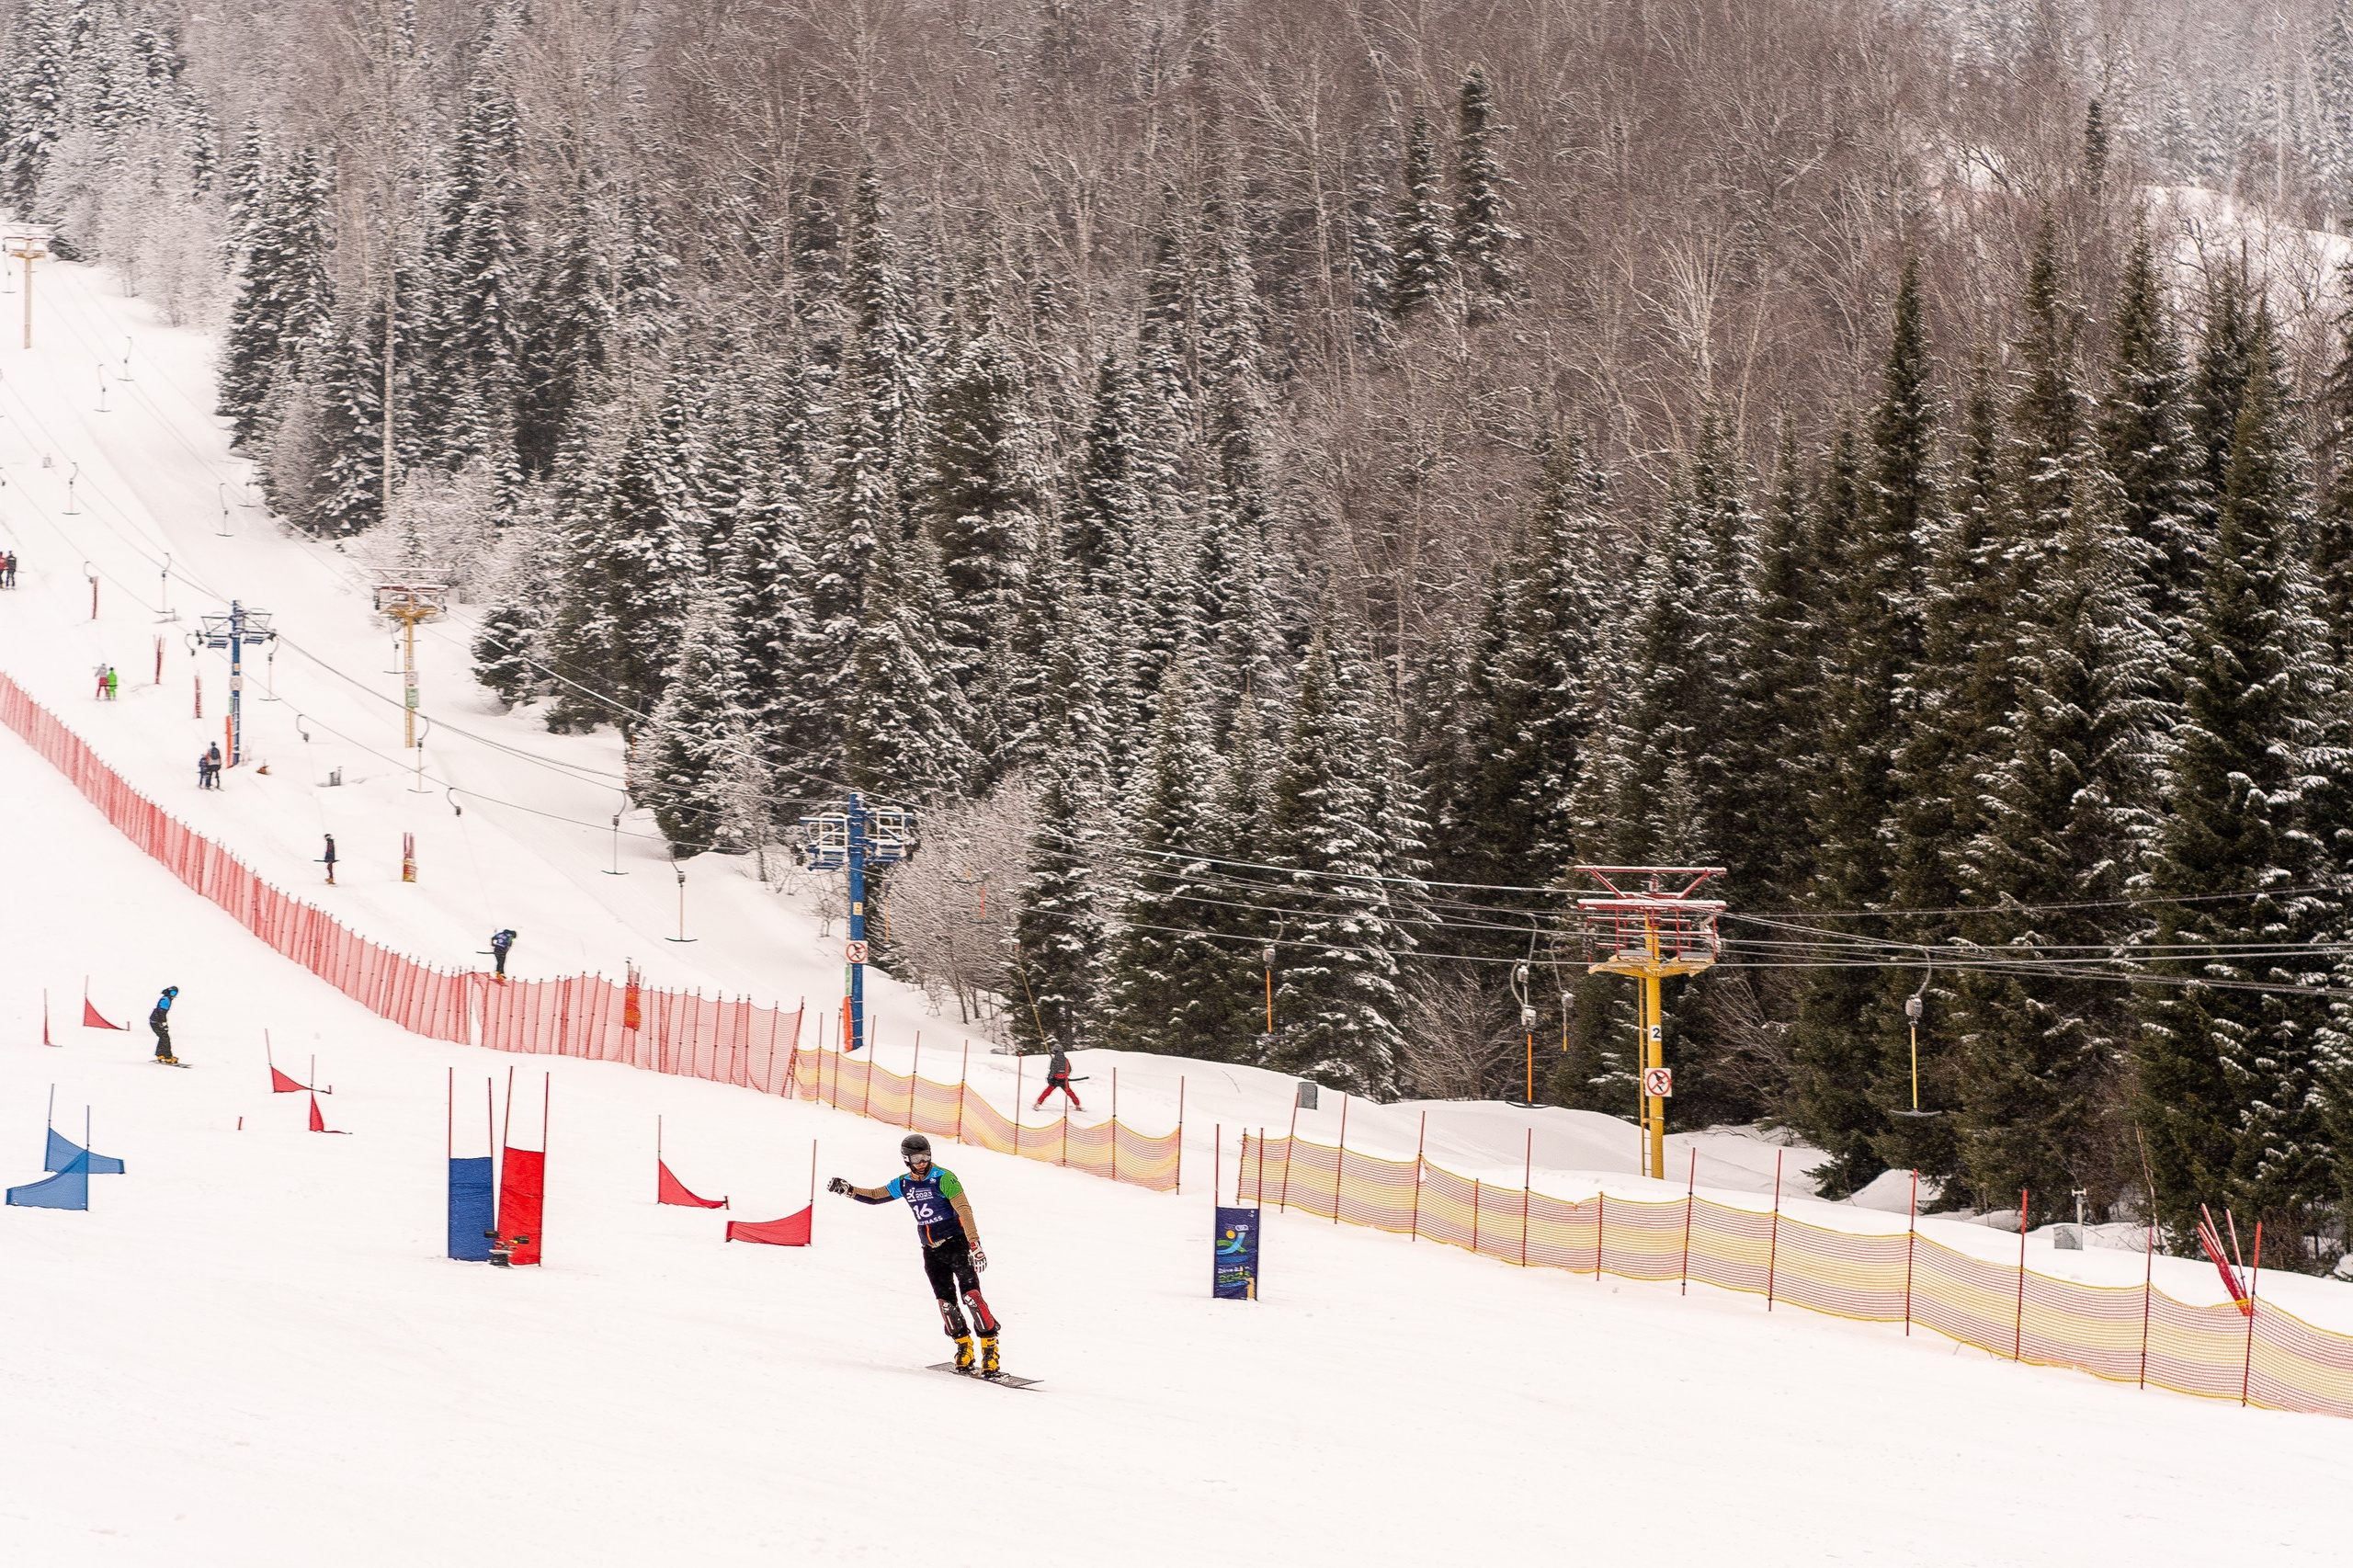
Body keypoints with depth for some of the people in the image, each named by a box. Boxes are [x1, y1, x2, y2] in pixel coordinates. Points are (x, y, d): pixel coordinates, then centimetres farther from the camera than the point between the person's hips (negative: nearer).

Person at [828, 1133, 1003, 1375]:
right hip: (932, 1251, 6)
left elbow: (964, 1211, -19)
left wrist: (975, 1245, -27)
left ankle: (990, 1345, -13)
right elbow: (875, 1196, 20)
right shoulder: (904, 1184, 7)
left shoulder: (944, 1179, -12)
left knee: (971, 1295, -17)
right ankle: (963, 1347, 9)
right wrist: (847, 1189, 6)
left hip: (956, 1243, -6)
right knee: (946, 1302, -1)